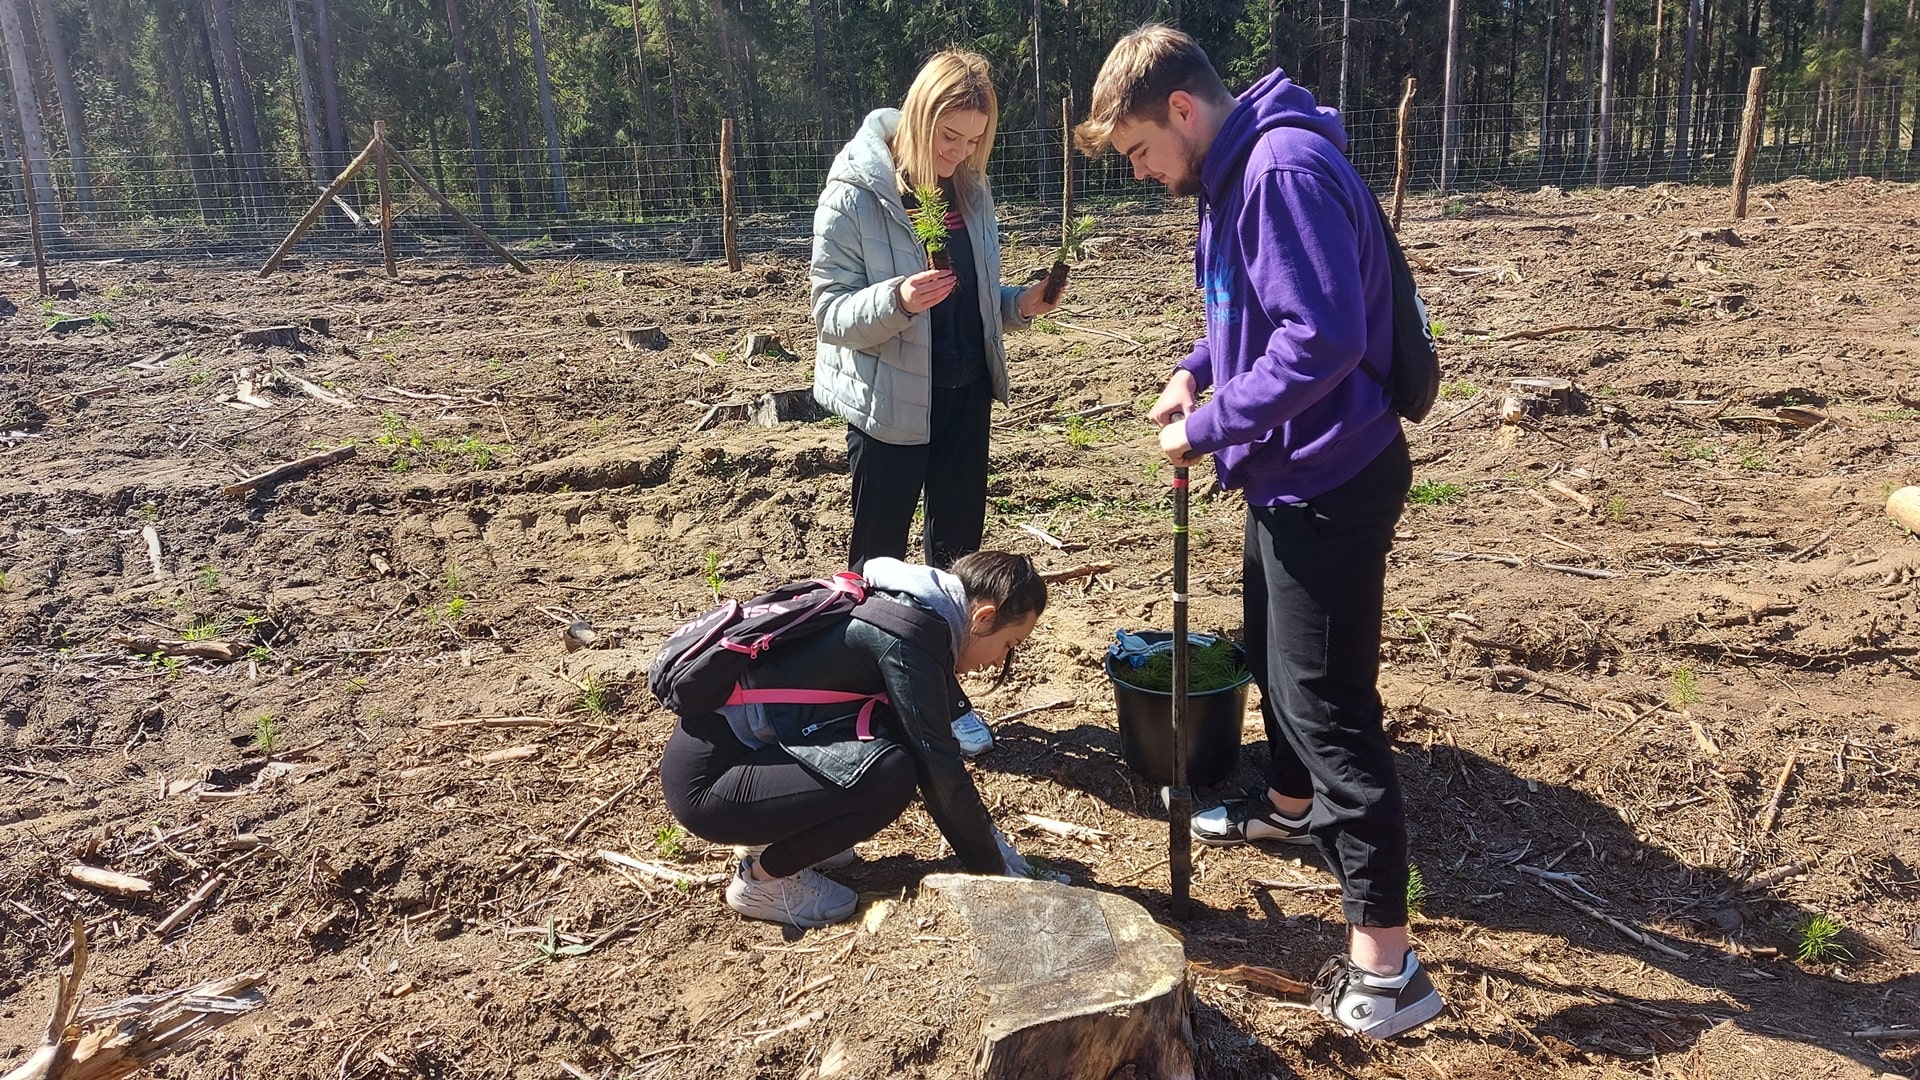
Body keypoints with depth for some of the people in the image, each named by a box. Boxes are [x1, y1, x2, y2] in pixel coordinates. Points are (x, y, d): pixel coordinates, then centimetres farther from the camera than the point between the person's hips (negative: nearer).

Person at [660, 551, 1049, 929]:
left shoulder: (905, 609, 7)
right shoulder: (906, 641, -21)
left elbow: (936, 754, 15)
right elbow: (942, 774, -16)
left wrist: (991, 839, 15)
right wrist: (995, 871, -4)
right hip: (705, 778, -9)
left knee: (897, 728, 7)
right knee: (890, 773, -22)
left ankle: (776, 838, 14)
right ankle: (764, 877, -2)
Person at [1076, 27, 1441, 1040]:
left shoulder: (1288, 168, -22)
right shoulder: (1237, 172, 10)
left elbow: (1323, 337, -29)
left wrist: (1207, 429, -21)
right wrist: (1197, 370, 5)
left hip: (1331, 480, -10)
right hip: (1290, 474, 10)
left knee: (1326, 703, -7)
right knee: (1272, 655, 26)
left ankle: (1386, 964, 1)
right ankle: (1291, 803, 50)